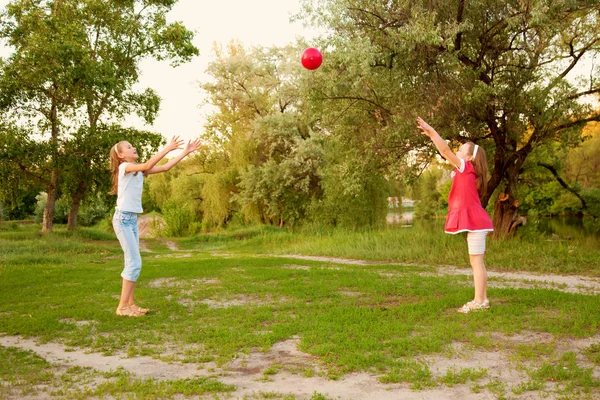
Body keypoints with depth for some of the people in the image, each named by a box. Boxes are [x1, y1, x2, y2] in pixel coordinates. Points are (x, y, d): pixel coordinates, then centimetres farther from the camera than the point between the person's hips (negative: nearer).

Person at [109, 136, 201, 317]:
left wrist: (185, 152, 6)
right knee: (134, 263, -11)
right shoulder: (124, 167, -8)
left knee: (133, 263, 8)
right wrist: (167, 148, -28)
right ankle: (122, 307, -6)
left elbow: (165, 167, 10)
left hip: (132, 219, 9)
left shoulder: (138, 170, 15)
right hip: (123, 219, -9)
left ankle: (129, 304, 13)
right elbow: (147, 165, -26)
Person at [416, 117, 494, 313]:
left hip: (474, 221, -10)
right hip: (475, 222, 10)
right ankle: (482, 299, 17)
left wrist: (431, 130, -9)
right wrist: (431, 135, 21)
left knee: (476, 261, -6)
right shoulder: (464, 170, 15)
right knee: (476, 262, 11)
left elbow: (446, 150, -14)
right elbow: (445, 153, 23)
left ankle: (479, 302, -3)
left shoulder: (466, 167, -8)